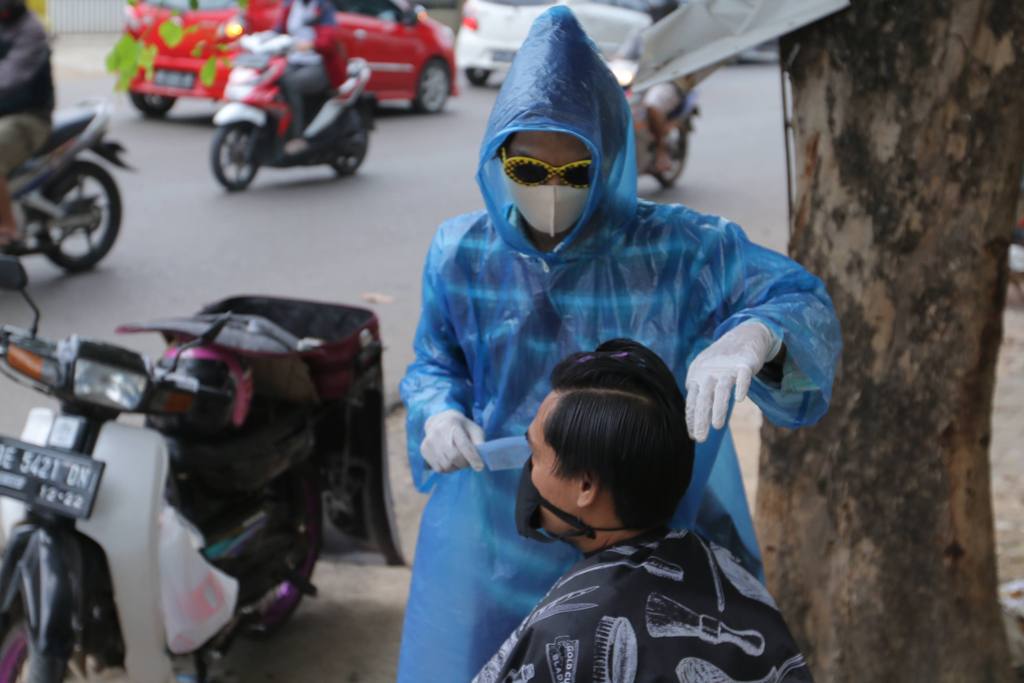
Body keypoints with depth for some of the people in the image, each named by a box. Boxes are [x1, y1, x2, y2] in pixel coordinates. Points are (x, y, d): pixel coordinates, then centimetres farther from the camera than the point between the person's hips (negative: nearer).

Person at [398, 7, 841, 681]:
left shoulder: (680, 250, -13)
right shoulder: (462, 253, -4)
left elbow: (804, 303, -22)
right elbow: (434, 364, 8)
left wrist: (752, 335, -46)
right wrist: (440, 414, -16)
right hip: (495, 546, 2)